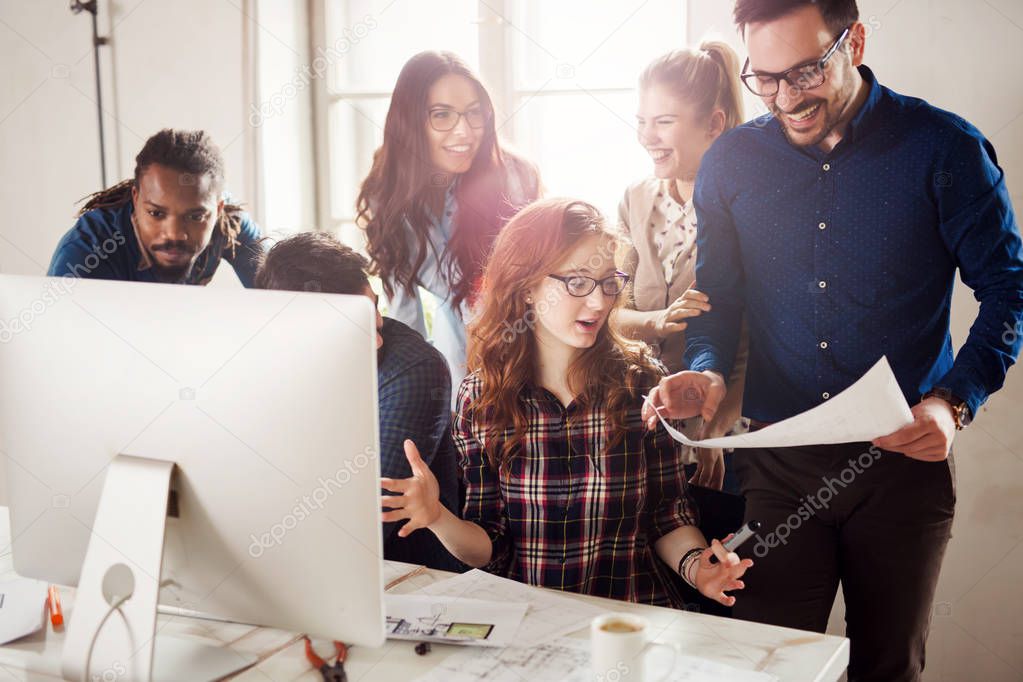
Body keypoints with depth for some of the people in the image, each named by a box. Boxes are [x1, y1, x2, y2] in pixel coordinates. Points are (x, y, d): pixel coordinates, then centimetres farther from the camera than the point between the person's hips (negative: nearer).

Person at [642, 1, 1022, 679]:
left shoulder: (944, 148, -6)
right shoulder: (731, 163, 2)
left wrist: (954, 401, -17)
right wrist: (707, 372, -12)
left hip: (904, 462, -1)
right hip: (777, 463, 1)